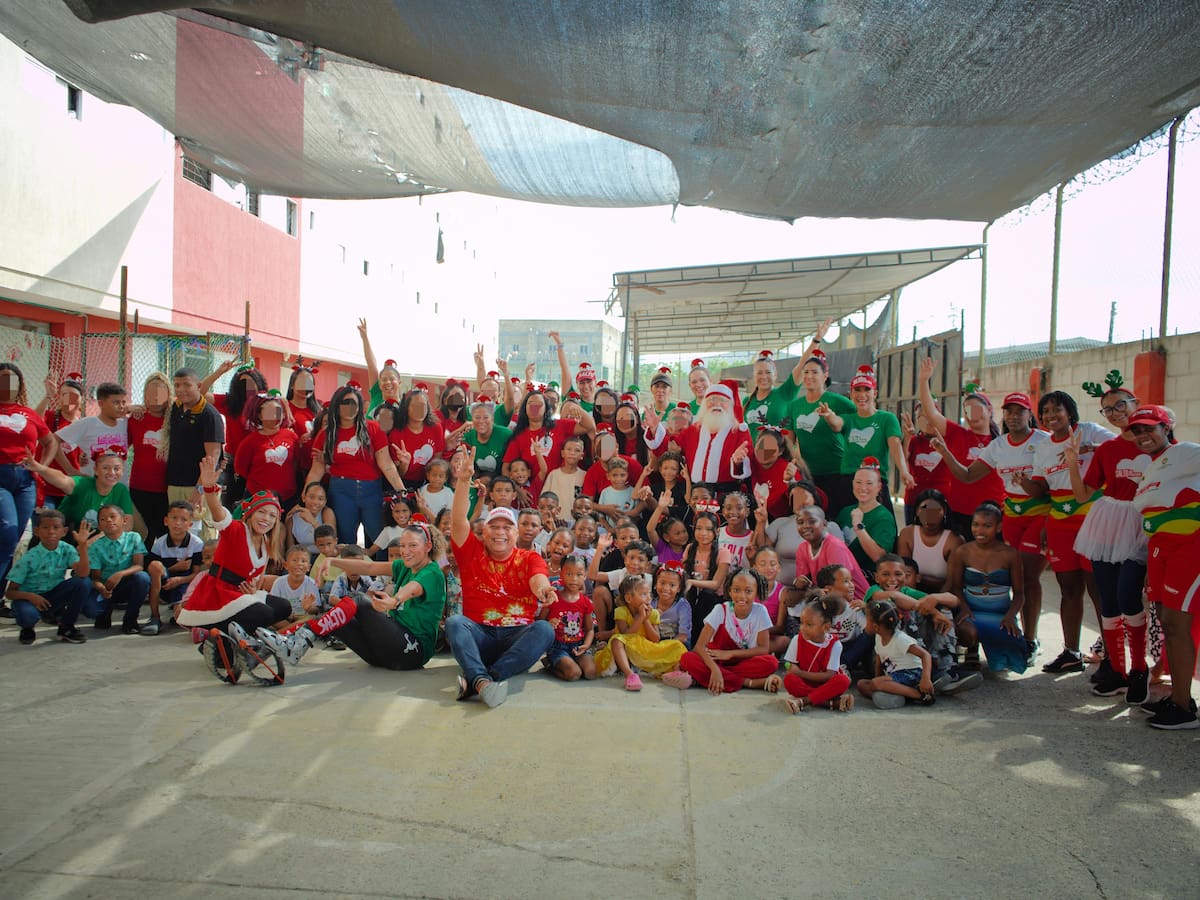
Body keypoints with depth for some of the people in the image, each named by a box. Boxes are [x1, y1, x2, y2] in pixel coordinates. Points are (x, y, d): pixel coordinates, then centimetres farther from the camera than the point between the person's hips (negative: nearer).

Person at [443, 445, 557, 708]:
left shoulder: (530, 558, 8)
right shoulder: (472, 553, 10)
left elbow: (538, 579, -14)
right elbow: (458, 521, -6)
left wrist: (542, 589, -40)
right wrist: (463, 480, -19)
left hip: (517, 637, 0)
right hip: (479, 636, 0)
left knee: (544, 629, -30)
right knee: (454, 622, -28)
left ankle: (475, 681, -40)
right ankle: (482, 681, -51)